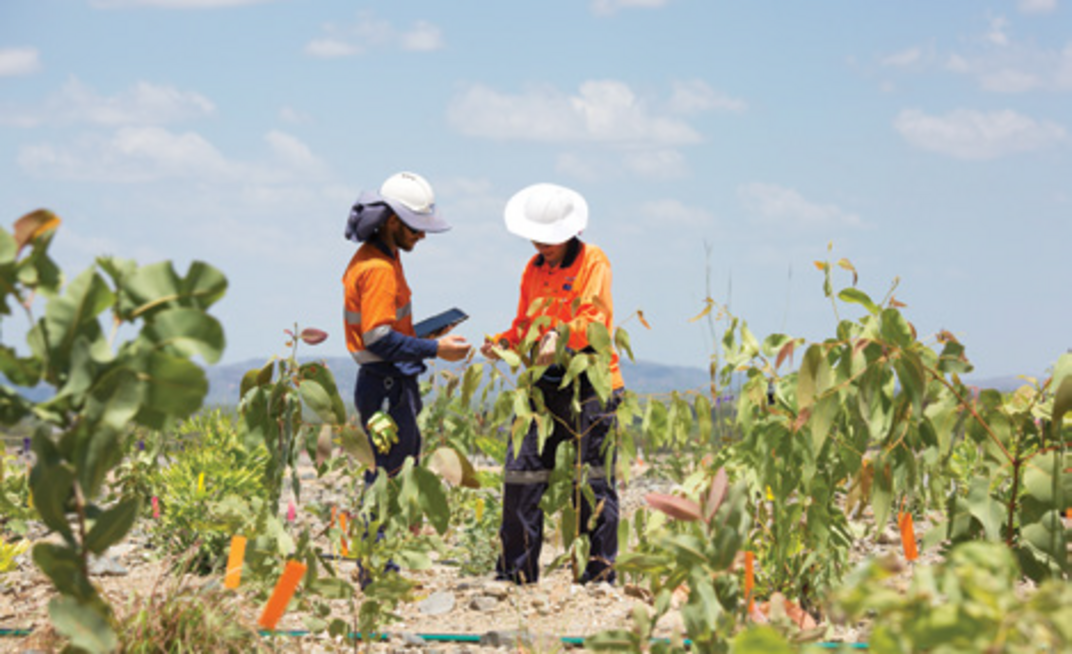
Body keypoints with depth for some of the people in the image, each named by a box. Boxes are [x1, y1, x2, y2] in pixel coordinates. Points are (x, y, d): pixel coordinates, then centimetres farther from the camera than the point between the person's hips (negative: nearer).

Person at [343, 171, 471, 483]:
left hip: (395, 383, 10)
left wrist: (423, 336, 13)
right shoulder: (377, 269, -19)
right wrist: (434, 349, -21)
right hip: (387, 388, -10)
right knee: (388, 477, -7)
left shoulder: (379, 257, 12)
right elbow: (378, 339, -23)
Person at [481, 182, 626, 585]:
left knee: (593, 480, -3)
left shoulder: (592, 261, -3)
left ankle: (601, 569, 7)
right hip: (543, 384, 6)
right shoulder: (534, 269, 16)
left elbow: (596, 318, -15)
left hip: (590, 384, -6)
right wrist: (503, 342, -1)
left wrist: (560, 334, -32)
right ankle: (517, 569, 10)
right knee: (522, 471, 2)